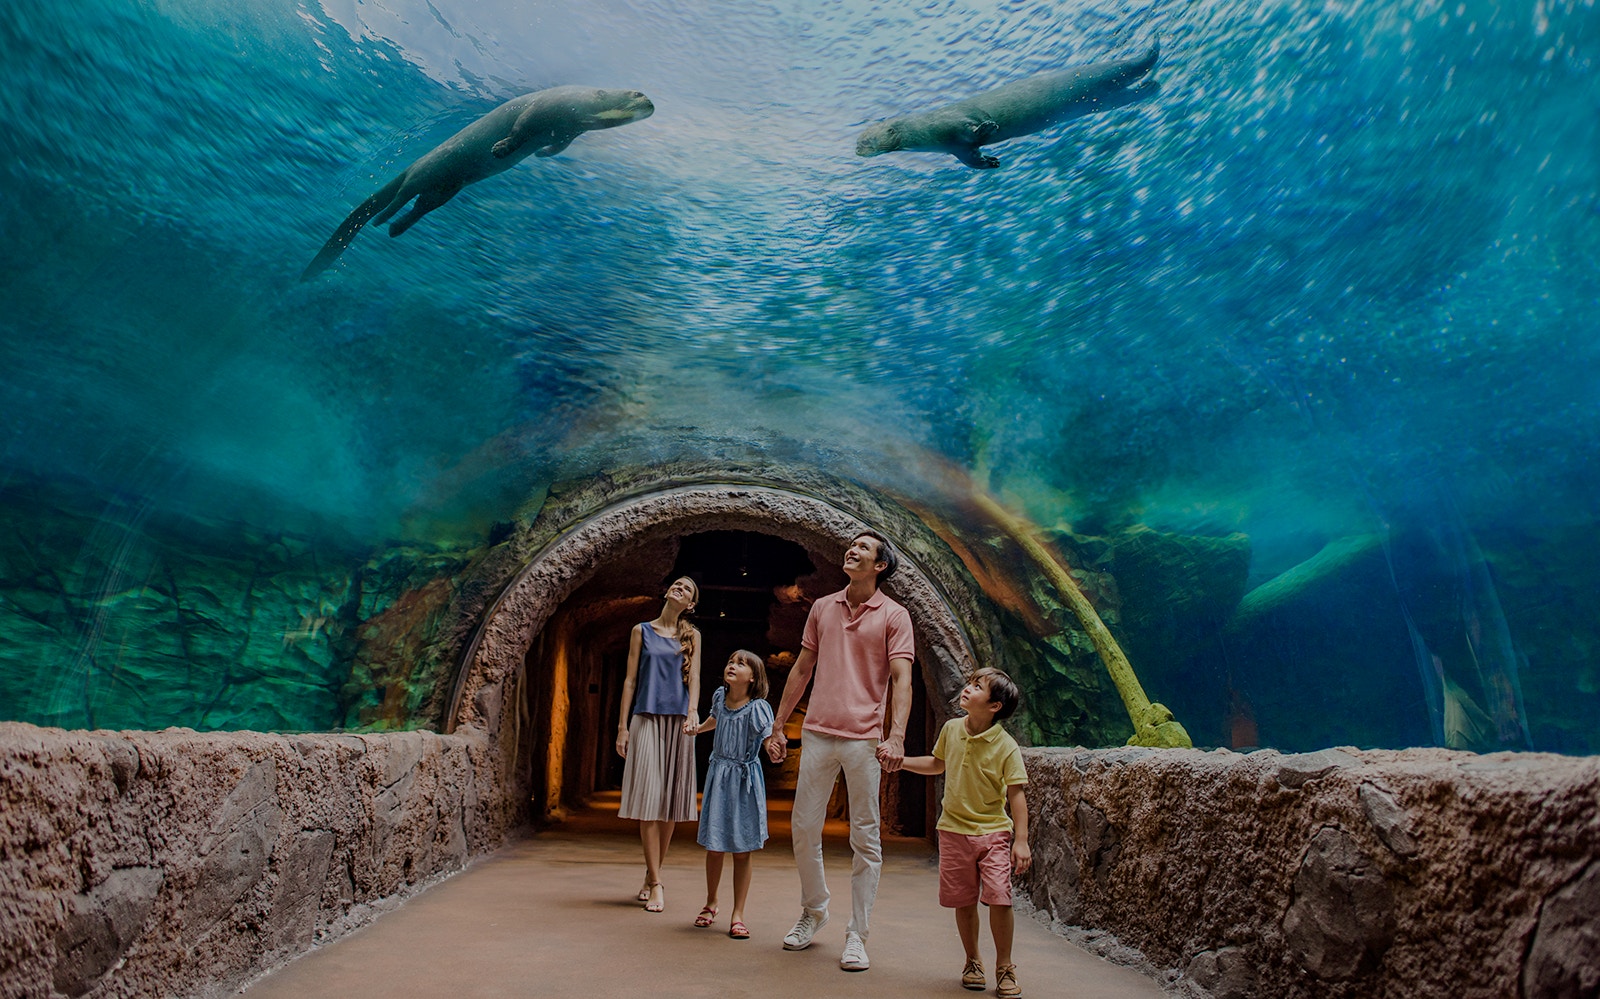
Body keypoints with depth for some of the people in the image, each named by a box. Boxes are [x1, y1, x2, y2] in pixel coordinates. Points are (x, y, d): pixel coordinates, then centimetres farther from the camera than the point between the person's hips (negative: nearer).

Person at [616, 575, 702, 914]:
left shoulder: (692, 636, 12)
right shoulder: (642, 631, 9)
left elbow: (693, 677, 2)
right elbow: (630, 679, 7)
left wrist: (692, 713, -16)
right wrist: (623, 726, 1)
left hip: (678, 722, 2)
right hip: (647, 718, -2)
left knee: (670, 800, 3)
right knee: (648, 799, -8)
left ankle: (651, 876, 17)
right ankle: (656, 884, -6)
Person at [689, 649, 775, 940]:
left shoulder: (758, 708, -14)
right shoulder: (720, 696, 1)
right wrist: (696, 729, 41)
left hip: (745, 779, -4)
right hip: (718, 776, 4)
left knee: (742, 851, 2)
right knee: (714, 847, 10)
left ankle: (737, 915, 13)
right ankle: (711, 903, 31)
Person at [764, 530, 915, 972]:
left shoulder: (894, 616, -1)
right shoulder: (822, 608, 11)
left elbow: (902, 679, -10)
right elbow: (801, 670, 16)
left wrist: (896, 736, -23)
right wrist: (778, 726, 14)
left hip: (864, 738, -4)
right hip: (817, 733, 4)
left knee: (866, 838, 2)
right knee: (804, 827, 8)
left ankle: (856, 935, 13)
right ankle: (813, 910, 30)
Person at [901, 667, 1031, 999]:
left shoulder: (1006, 747, -13)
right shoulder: (951, 729, 0)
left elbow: (1016, 795, -11)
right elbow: (938, 764, 18)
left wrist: (1021, 841, -16)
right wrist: (900, 761, 10)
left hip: (993, 831, -3)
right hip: (954, 830, 4)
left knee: (999, 897, -13)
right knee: (963, 901, 7)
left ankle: (1004, 967, 8)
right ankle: (973, 962, 29)